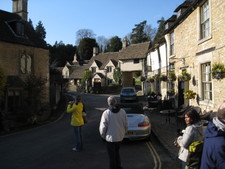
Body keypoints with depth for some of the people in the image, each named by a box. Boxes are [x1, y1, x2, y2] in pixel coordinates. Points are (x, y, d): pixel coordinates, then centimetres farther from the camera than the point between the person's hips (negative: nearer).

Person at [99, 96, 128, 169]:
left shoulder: (106, 113, -18)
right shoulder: (122, 111, -6)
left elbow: (103, 127, -13)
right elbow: (125, 125, 2)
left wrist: (103, 135, 4)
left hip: (110, 137, -4)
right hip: (120, 137, 5)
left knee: (112, 156, 10)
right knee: (117, 152, 25)